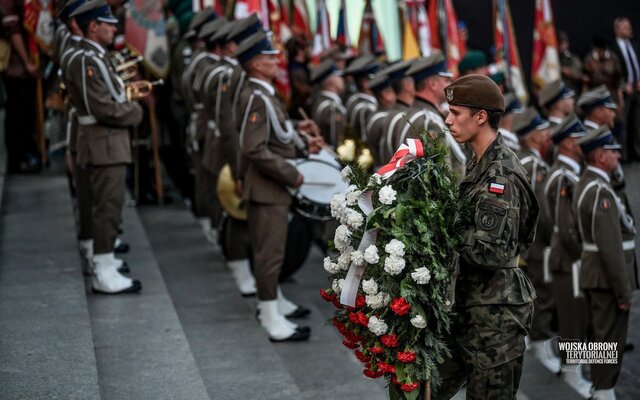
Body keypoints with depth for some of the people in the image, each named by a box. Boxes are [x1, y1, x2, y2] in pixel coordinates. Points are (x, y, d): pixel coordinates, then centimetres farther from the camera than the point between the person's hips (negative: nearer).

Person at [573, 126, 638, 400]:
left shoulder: (586, 184, 11)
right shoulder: (601, 192, -21)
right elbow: (610, 246, -24)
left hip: (593, 273, 10)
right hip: (607, 276, -10)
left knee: (599, 335, 16)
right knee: (611, 338, -4)